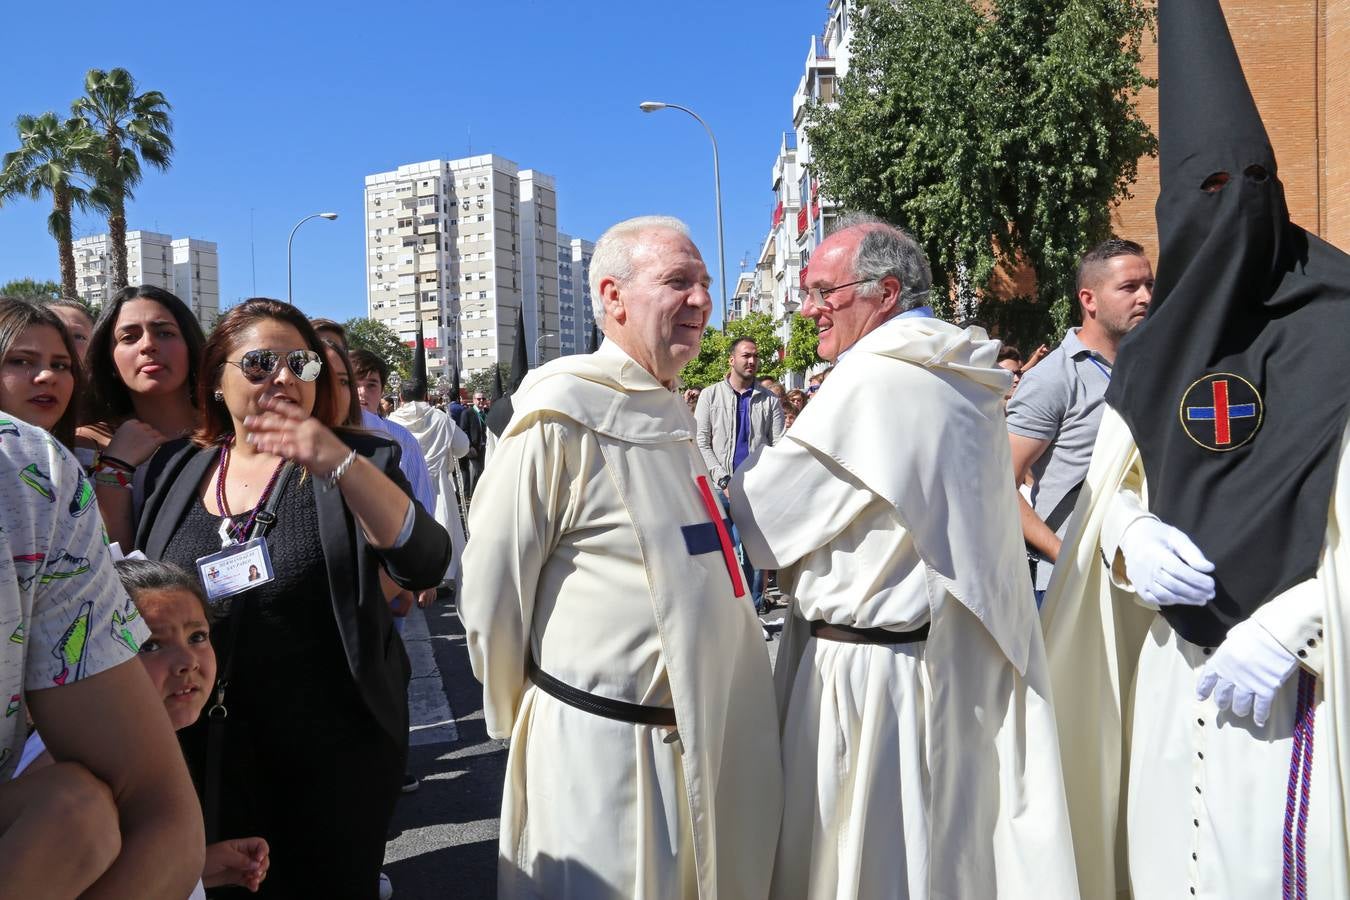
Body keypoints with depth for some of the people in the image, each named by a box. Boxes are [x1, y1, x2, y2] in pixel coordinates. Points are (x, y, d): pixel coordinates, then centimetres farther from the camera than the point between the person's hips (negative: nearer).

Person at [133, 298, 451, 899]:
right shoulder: (168, 472, 4)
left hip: (338, 754, -2)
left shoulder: (358, 462, -6)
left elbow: (425, 567, -22)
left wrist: (341, 464, -33)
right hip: (206, 754, 3)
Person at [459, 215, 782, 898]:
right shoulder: (561, 418, -18)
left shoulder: (667, 413, 10)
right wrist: (525, 725, -1)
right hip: (602, 751, -8)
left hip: (701, 739, 8)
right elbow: (491, 597, -14)